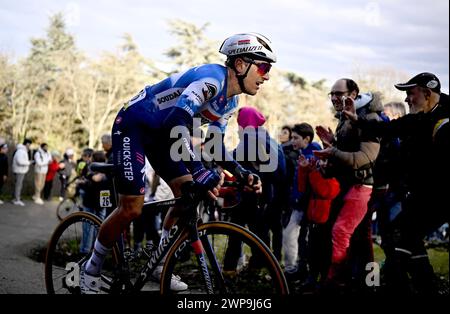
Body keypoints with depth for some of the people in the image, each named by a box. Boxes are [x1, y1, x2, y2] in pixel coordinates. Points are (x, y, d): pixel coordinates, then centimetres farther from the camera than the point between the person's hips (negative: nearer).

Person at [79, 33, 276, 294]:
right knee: (132, 209, -14)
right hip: (132, 125, -9)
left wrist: (240, 171, -8)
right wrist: (199, 171, -50)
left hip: (160, 134, 9)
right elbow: (177, 121, -41)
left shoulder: (230, 101, 2)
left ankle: (161, 264, 15)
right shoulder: (212, 78, -28)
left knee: (191, 196, 0)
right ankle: (91, 270, 7)